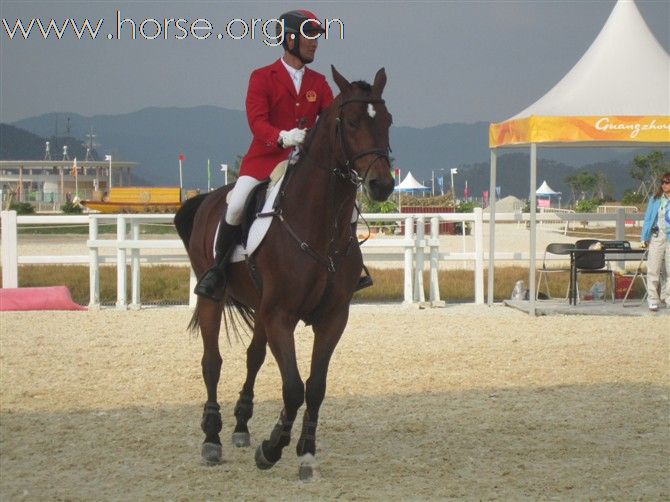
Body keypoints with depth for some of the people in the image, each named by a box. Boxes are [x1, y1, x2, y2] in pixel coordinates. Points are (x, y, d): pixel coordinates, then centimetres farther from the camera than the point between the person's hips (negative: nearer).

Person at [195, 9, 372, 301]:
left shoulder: (319, 83, 13)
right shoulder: (262, 78, -1)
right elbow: (257, 121, -14)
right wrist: (282, 137, -34)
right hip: (265, 159, -4)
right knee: (236, 207, -26)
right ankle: (217, 270, -8)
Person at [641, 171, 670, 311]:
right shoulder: (655, 199, 6)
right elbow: (648, 218, 8)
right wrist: (644, 237, 3)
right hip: (656, 236, 0)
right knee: (653, 270, -5)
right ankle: (653, 300, -3)